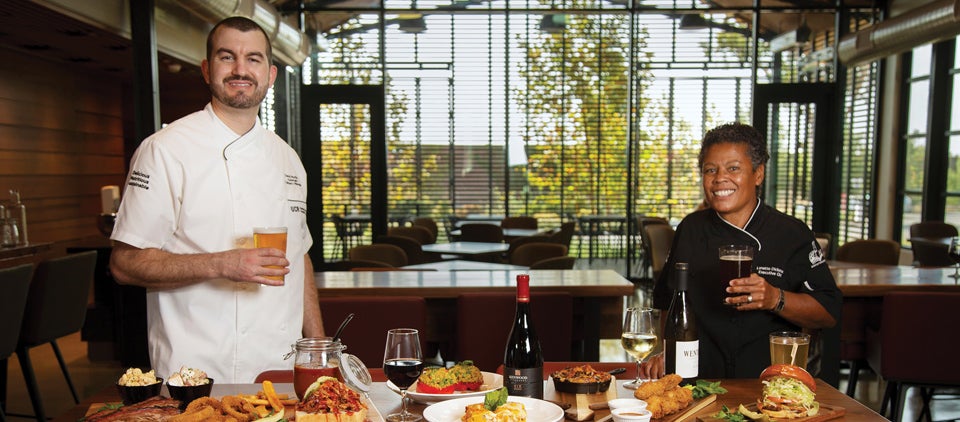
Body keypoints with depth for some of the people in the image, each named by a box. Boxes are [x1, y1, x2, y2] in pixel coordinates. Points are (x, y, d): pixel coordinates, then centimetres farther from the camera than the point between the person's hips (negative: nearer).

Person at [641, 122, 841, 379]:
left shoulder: (793, 234, 2)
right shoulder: (690, 230, 10)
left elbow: (829, 314, 0)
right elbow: (668, 302, 18)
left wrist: (776, 299, -16)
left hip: (771, 384, -3)